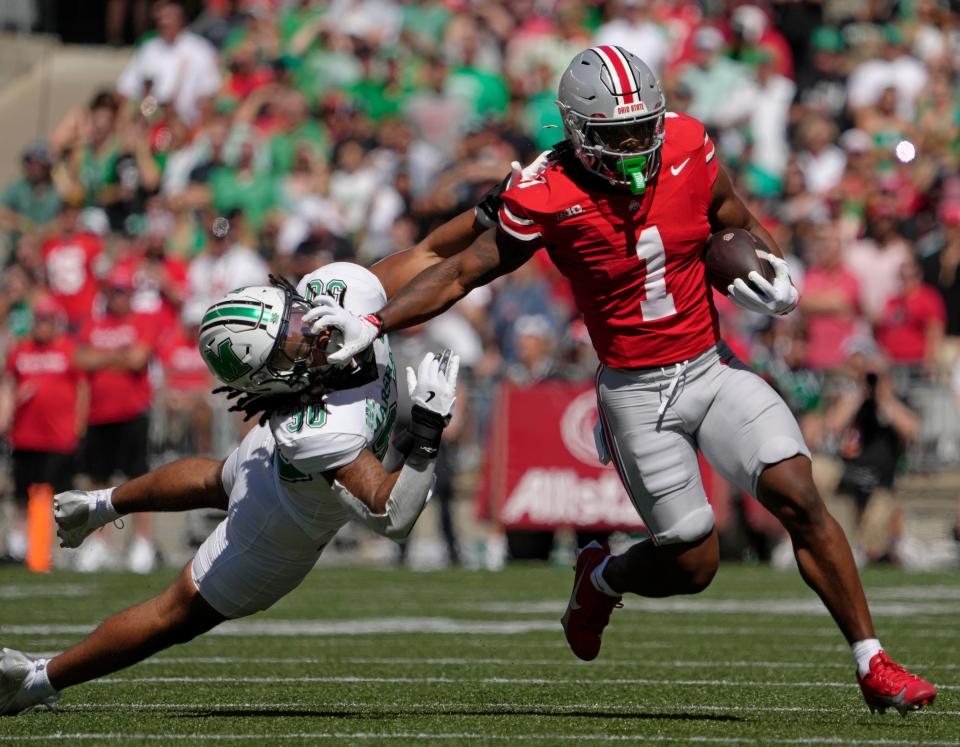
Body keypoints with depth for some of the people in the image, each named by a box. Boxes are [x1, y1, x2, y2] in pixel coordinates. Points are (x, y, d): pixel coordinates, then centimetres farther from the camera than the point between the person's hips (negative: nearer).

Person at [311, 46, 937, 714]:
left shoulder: (687, 147, -7)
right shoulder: (547, 201, -17)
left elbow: (740, 227, 9)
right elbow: (462, 271, -7)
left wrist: (775, 273, -11)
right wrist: (374, 325, -14)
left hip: (712, 366, 3)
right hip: (636, 394, -3)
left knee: (799, 496, -14)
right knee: (692, 564, 0)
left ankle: (872, 664, -4)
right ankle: (602, 578, 35)